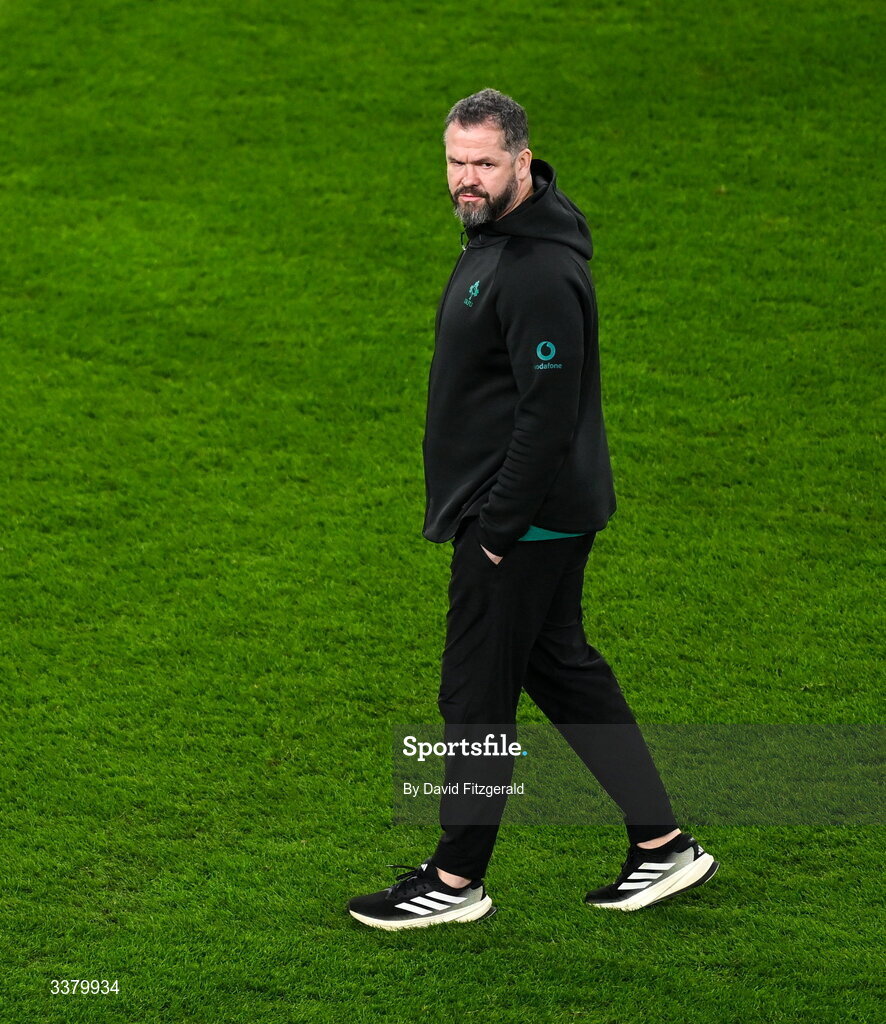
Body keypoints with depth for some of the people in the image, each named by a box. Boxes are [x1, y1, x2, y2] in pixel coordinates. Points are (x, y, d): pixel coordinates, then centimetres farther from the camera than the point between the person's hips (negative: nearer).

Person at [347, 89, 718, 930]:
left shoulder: (541, 274, -24)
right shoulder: (495, 237, 10)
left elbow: (550, 417, -26)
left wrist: (497, 529, -22)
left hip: (522, 521, -11)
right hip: (547, 516, 11)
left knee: (476, 694, 0)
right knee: (562, 669, 17)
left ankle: (457, 882, 13)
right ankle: (662, 845, 23)